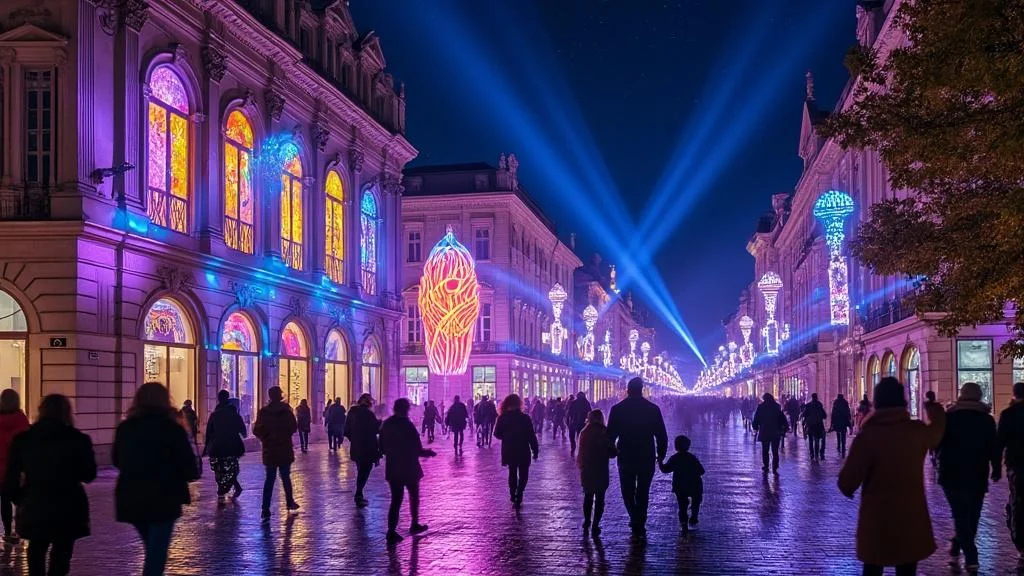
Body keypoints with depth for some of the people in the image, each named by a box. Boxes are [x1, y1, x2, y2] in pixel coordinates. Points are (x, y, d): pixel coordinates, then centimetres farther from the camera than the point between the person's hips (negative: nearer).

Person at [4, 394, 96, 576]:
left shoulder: (23, 439, -1)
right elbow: (88, 475, -1)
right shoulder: (78, 439, -8)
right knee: (60, 560, 5)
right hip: (68, 510, -2)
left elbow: (11, 479, -1)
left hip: (34, 509, 2)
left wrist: (22, 501, 13)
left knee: (36, 555, 19)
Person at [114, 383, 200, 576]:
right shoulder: (172, 428, -11)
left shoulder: (124, 428, 3)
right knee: (157, 552, 1)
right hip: (163, 499, -5)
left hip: (131, 499, 5)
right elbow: (190, 469, -12)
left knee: (153, 549, 24)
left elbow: (118, 461, 17)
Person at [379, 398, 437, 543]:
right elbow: (417, 450, -15)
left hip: (392, 469, 4)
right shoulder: (407, 425, -16)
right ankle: (415, 525, 28)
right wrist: (429, 453, 3)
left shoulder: (386, 425, 0)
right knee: (414, 496, 18)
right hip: (409, 468, -4)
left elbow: (382, 449, 7)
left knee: (396, 499, 6)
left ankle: (391, 531, -3)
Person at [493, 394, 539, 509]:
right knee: (523, 475, 6)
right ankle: (518, 498, -9)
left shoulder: (502, 418, -6)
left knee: (512, 473, 21)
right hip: (523, 452, -3)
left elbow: (497, 434, 2)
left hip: (509, 451, 3)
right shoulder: (525, 418, -13)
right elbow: (532, 436, -13)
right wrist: (535, 450, -4)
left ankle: (513, 496, 24)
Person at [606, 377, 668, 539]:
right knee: (643, 493, 11)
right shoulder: (653, 409, -3)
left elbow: (610, 434, -3)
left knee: (628, 491, 14)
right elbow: (662, 435, -1)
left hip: (626, 457, -1)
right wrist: (661, 453, 10)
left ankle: (635, 519, -2)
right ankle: (639, 526, 10)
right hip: (647, 458, 1)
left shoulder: (617, 409, -5)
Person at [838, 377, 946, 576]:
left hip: (876, 521, -3)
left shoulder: (867, 436, -18)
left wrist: (847, 489, 7)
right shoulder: (919, 431, -5)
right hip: (912, 519, 3)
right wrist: (934, 410, 43)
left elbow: (847, 482, -17)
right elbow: (938, 430, 22)